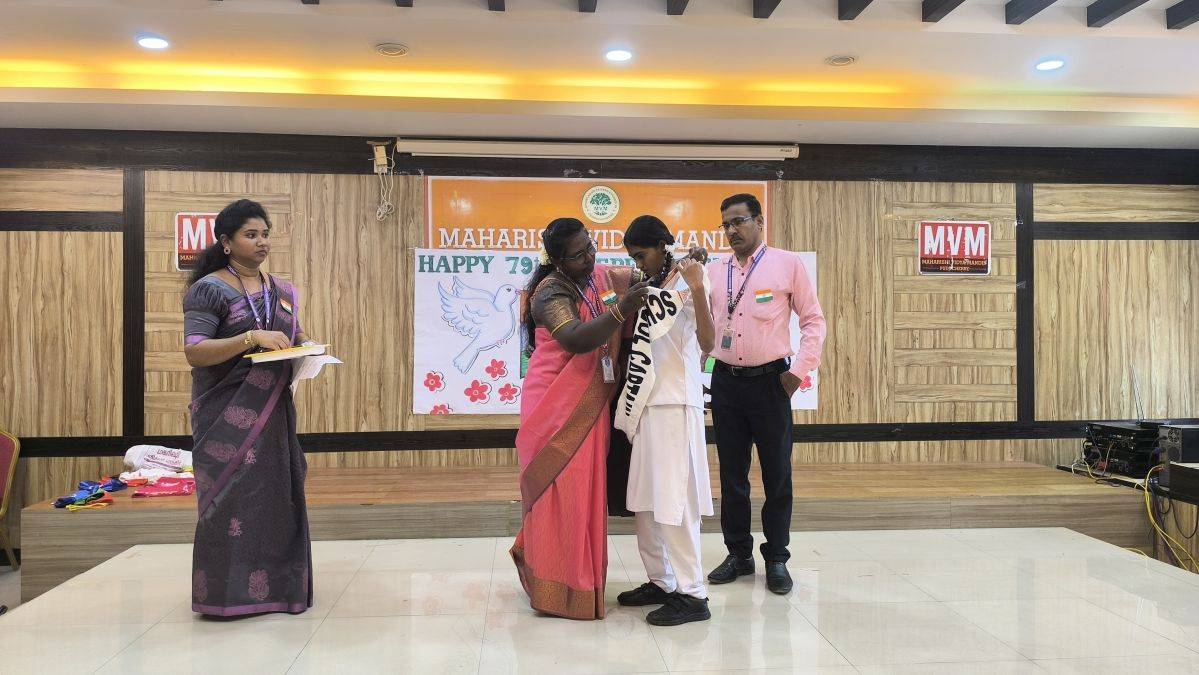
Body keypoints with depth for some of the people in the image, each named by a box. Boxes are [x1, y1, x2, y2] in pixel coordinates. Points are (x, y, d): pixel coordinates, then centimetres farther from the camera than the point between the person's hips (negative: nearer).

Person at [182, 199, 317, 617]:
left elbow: (296, 336, 21)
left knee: (276, 496, 7)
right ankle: (227, 591, 7)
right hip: (227, 414, -5)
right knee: (231, 498, -5)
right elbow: (193, 351, -15)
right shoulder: (209, 289, -6)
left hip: (273, 413, 6)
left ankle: (276, 586, 18)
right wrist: (252, 338, -27)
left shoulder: (283, 291, 12)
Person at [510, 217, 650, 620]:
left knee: (586, 489, 12)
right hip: (556, 405, -7)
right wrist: (620, 311, -38)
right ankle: (556, 588, 8)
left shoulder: (605, 277, 7)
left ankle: (579, 575, 27)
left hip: (591, 405, 7)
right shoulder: (551, 292, -14)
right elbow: (576, 339, -29)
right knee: (560, 491, -3)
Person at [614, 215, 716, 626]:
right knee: (645, 499, 11)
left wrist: (697, 290, -27)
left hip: (676, 403, -8)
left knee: (672, 500, -8)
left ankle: (692, 595, 0)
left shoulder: (686, 283, -7)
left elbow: (707, 344, -21)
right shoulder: (648, 288, 15)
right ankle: (660, 581, 23)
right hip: (647, 403, 8)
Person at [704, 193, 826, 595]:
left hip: (770, 381, -3)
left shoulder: (787, 264, 0)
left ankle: (777, 559, 18)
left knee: (777, 474, 4)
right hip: (726, 381, 3)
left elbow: (813, 320, 1)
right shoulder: (714, 273, 10)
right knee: (732, 474, 10)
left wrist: (800, 369, -8)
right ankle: (739, 554, 23)